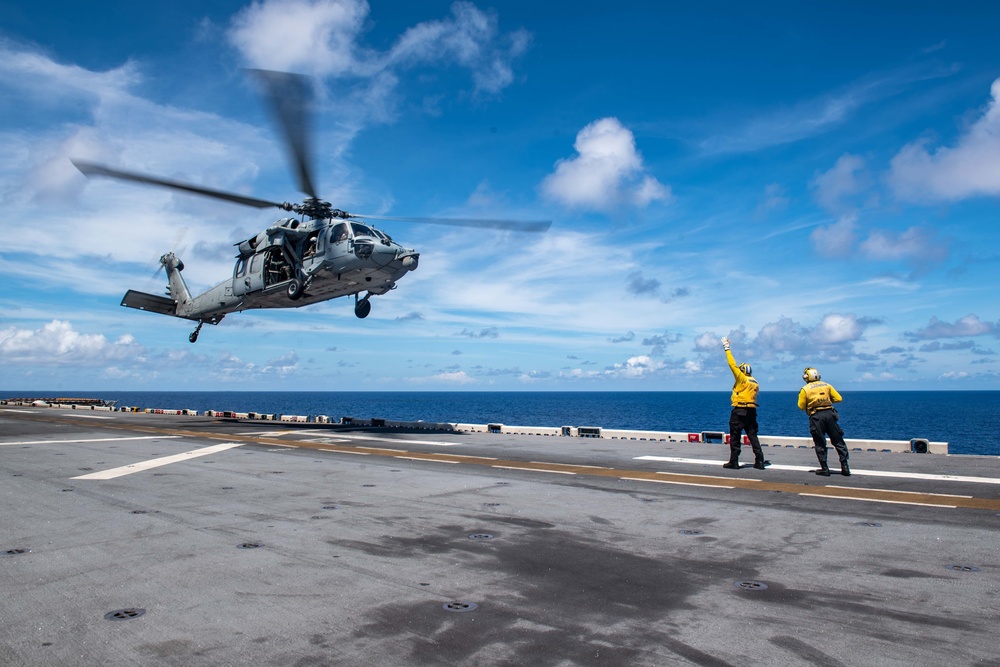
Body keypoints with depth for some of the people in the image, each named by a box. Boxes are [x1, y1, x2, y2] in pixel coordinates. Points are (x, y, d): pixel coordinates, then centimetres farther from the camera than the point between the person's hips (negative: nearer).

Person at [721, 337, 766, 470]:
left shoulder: (742, 379, -8)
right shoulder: (755, 383, 14)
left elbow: (733, 365, -9)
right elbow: (753, 397, 15)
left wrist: (727, 349, -5)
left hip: (739, 411, -7)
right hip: (752, 411, 7)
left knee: (735, 437, 0)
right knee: (753, 437, 9)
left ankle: (734, 462, 2)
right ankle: (759, 461, 6)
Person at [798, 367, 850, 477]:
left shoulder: (805, 389, 1)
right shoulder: (827, 385, 10)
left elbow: (801, 406, 2)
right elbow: (839, 398, 7)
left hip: (816, 417, -2)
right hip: (829, 414, 2)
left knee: (820, 444, 5)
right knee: (838, 441, 9)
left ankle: (824, 468, 3)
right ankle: (845, 466, 6)